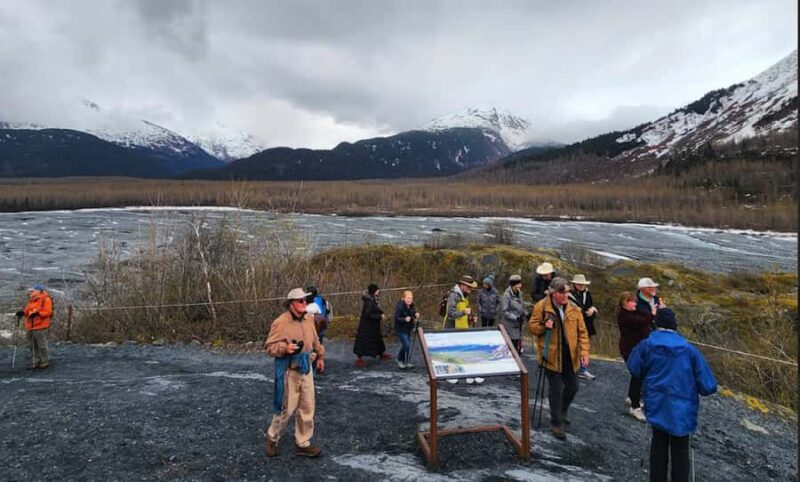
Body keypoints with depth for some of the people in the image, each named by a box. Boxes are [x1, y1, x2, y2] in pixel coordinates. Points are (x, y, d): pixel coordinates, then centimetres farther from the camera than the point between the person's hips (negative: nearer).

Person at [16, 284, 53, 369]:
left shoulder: (45, 299, -8)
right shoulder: (31, 300, 17)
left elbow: (48, 312, -14)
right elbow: (27, 310, 18)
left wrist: (38, 313, -28)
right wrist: (22, 312, -2)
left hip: (40, 327, -8)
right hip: (30, 327, 8)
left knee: (42, 345, -2)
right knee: (33, 346, 13)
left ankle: (45, 362, 8)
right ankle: (35, 362, 21)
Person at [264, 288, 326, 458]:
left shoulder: (309, 318, 4)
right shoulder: (280, 322, -17)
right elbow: (269, 346, -13)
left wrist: (320, 356, 24)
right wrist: (284, 348, -29)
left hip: (306, 368, 7)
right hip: (289, 370, -6)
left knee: (307, 408, 11)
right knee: (286, 408, 4)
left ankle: (303, 444, 26)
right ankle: (272, 438, 30)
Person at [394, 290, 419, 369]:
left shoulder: (412, 306, 1)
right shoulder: (399, 306, -20)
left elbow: (414, 314, 12)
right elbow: (396, 318, -20)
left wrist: (416, 315, -11)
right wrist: (405, 319, -36)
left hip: (409, 328, 7)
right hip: (401, 329, -7)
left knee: (409, 345, 9)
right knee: (406, 345, -11)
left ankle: (407, 362, 24)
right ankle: (399, 360, 12)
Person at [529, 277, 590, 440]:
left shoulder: (574, 309, 0)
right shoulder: (541, 307, -10)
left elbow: (582, 331, 3)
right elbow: (532, 327, -2)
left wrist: (584, 352, -7)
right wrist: (544, 326, -23)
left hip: (569, 355, 4)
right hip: (551, 355, -4)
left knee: (572, 386, 15)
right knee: (556, 389, 1)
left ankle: (563, 409, 45)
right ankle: (556, 424, 16)